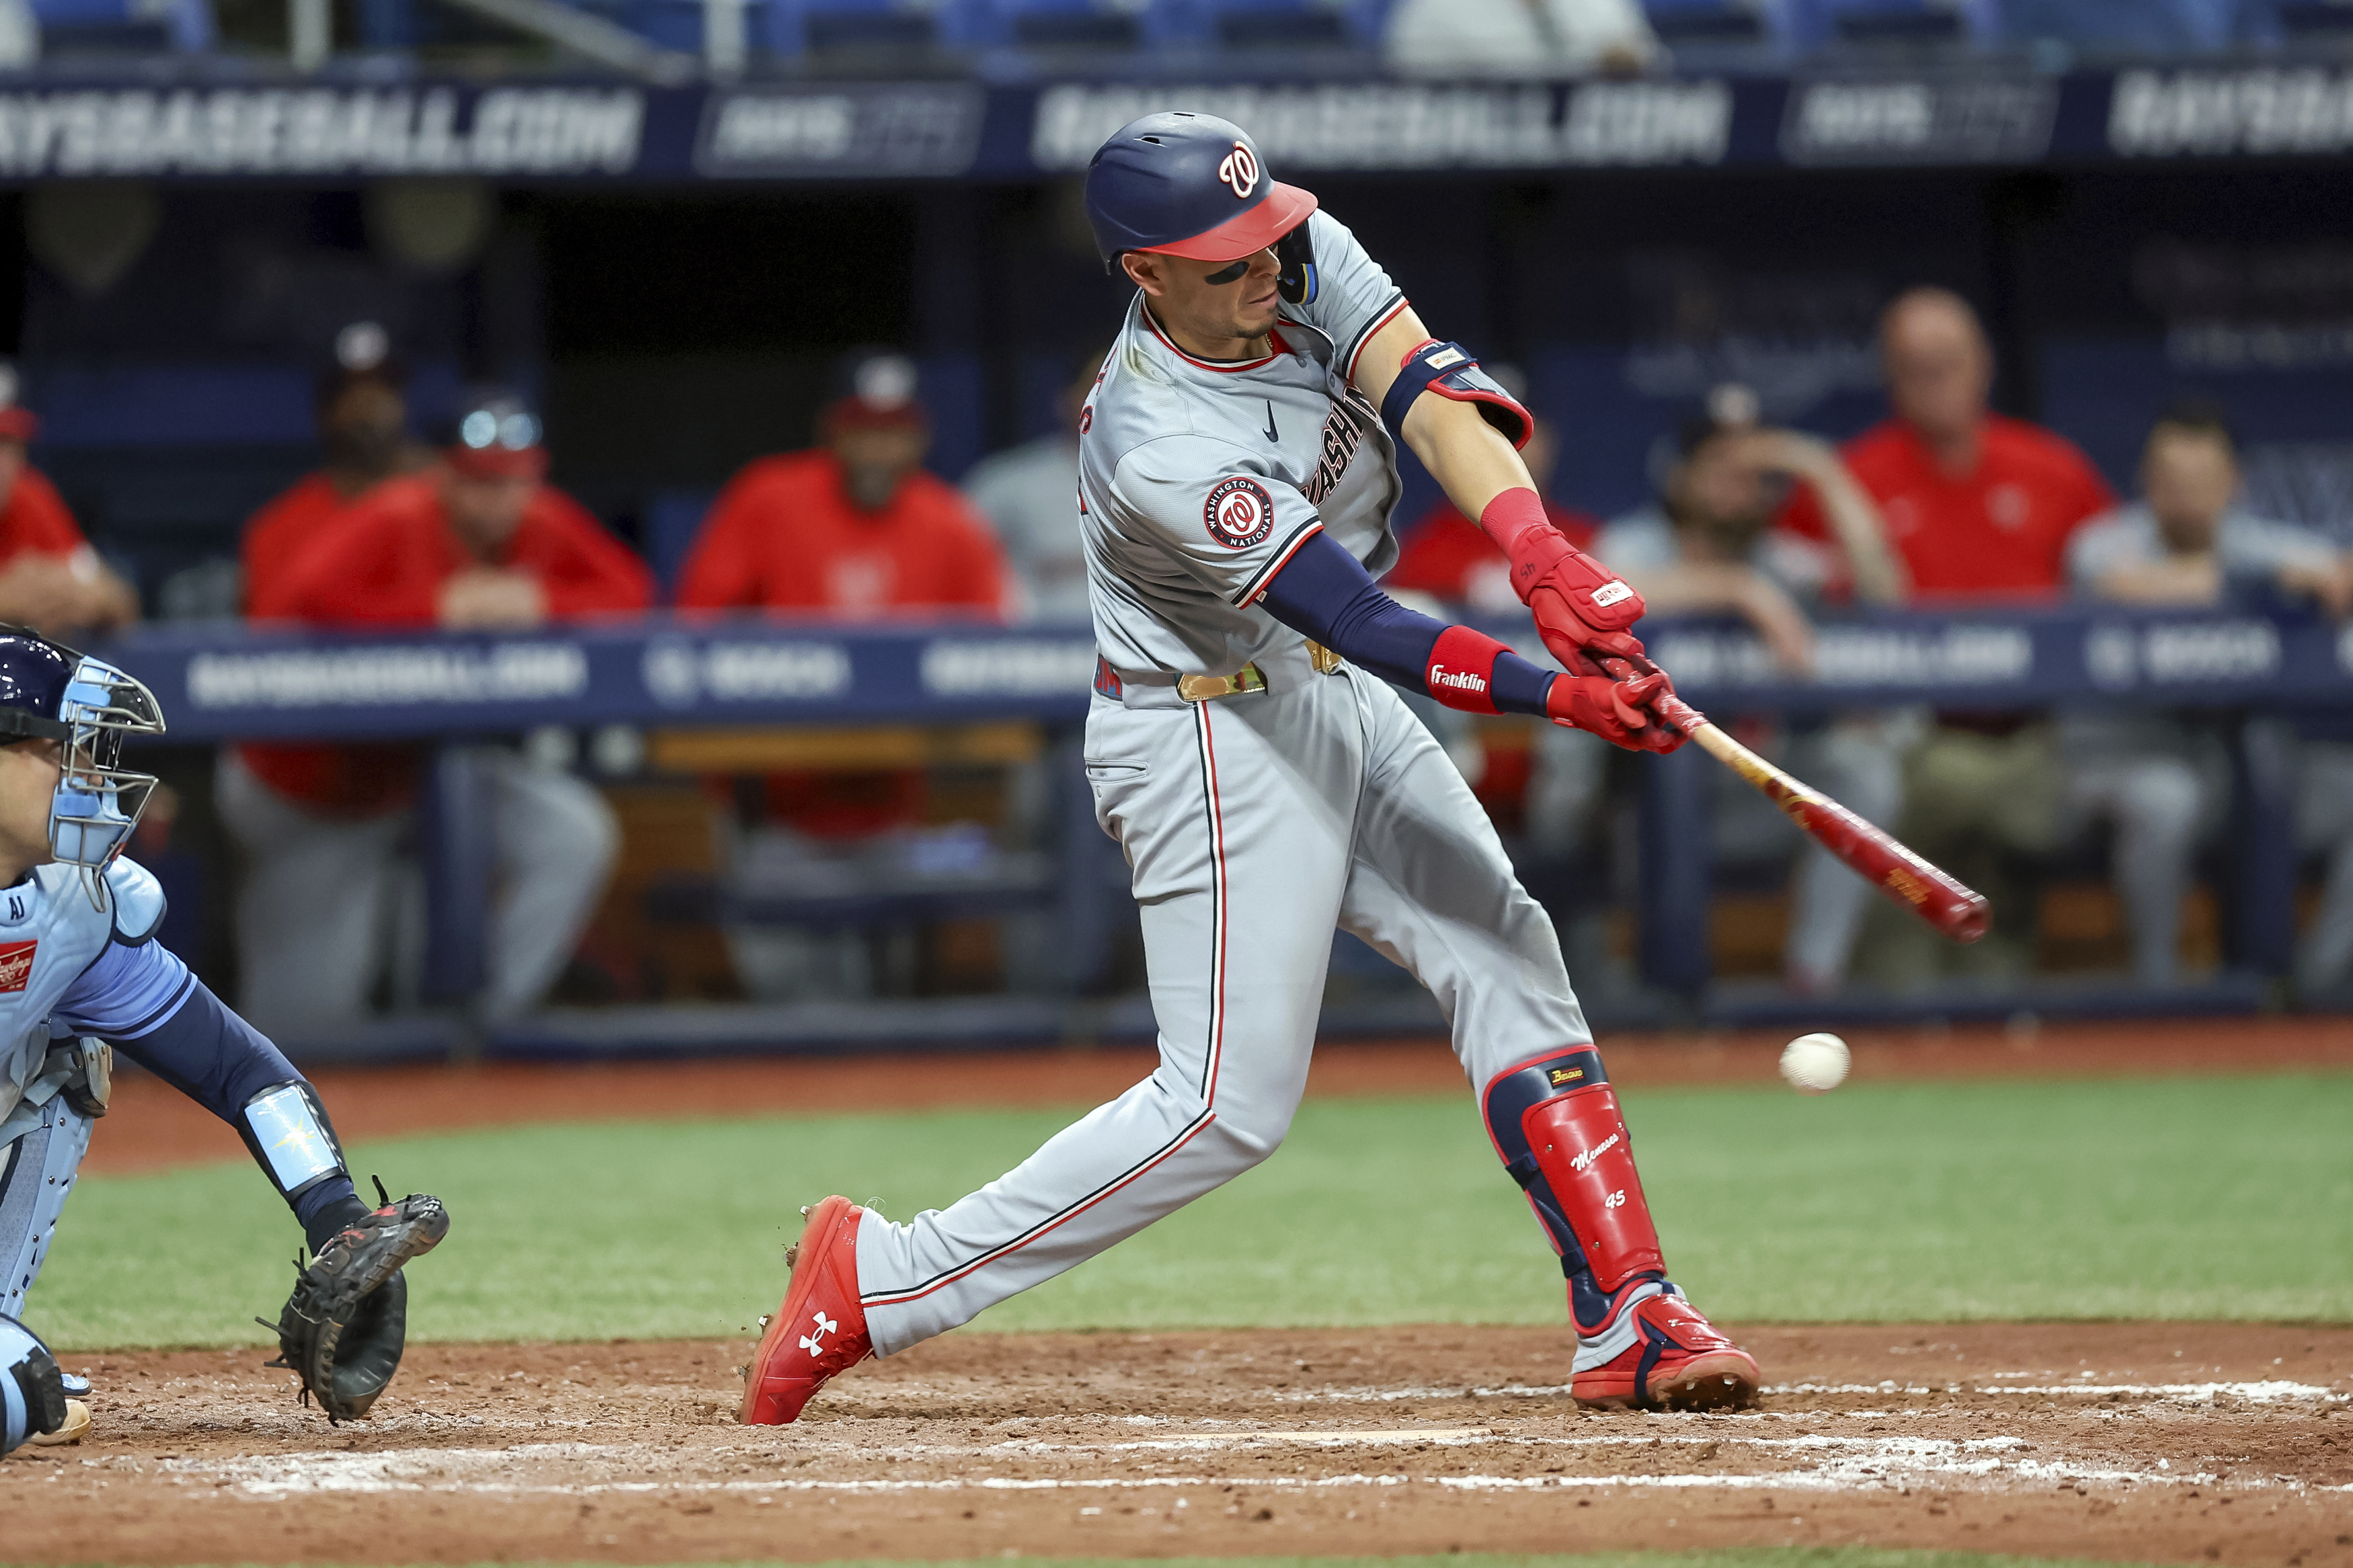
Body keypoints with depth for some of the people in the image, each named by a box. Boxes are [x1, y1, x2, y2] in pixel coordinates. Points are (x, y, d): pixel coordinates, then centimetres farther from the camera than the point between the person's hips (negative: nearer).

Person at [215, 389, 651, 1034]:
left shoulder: (543, 525, -8)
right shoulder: (396, 520, -24)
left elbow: (631, 588, -9)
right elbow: (309, 596, -39)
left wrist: (542, 601, -26)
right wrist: (441, 610, -36)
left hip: (439, 762, 5)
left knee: (579, 835, -19)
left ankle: (486, 1026, -7)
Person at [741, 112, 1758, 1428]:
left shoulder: (1303, 263, -9)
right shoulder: (1159, 454, -31)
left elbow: (1432, 397, -21)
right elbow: (1364, 626, -35)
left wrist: (1539, 551, -39)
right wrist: (1565, 696, -43)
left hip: (1338, 708, 9)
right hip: (1217, 739, -9)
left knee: (1508, 962, 4)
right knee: (1231, 1103, -10)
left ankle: (1632, 1324, 6)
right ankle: (880, 1280, -5)